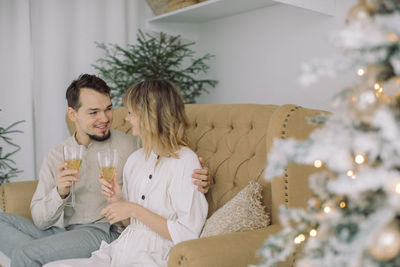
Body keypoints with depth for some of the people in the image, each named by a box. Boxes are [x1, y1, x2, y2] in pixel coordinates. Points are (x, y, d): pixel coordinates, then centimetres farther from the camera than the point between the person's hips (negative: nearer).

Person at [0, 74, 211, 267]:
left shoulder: (130, 146, 1)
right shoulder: (56, 157, 10)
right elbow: (39, 220, 6)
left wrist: (200, 179, -23)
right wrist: (60, 193, -16)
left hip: (101, 232, -5)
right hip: (56, 231, 6)